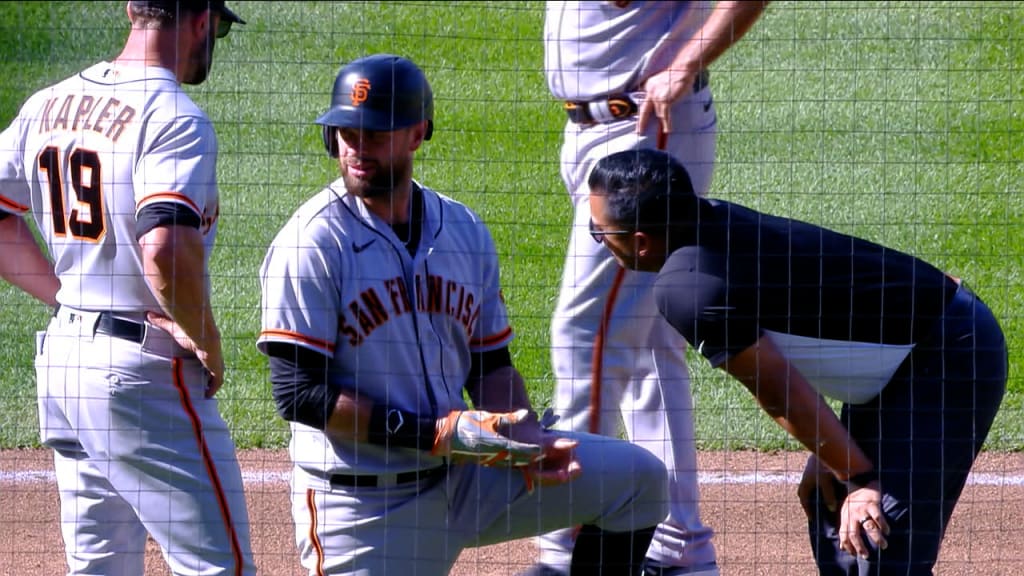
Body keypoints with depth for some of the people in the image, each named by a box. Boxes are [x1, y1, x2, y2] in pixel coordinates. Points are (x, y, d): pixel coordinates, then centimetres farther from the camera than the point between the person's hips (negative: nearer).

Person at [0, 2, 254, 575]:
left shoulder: (49, 104, 8)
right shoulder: (174, 118, -16)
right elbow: (164, 250, -30)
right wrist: (209, 344, -15)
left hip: (63, 353, 8)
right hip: (142, 372, -8)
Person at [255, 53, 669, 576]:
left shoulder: (464, 231, 7)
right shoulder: (312, 243, -13)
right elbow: (299, 393, -17)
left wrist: (524, 436, -7)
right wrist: (436, 432, -22)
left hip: (465, 475, 6)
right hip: (361, 508, -6)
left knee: (636, 478, 2)